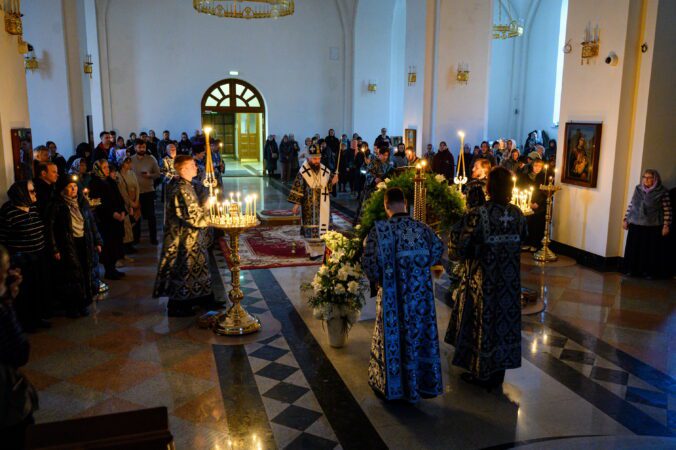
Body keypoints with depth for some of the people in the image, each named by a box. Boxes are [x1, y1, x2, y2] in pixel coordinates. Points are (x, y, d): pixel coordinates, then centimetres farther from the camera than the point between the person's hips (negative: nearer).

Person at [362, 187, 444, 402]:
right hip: (421, 295, 3)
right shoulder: (423, 229, -5)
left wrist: (378, 279, 3)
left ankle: (392, 387, 25)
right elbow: (438, 250, 8)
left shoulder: (379, 231, -15)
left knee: (393, 339, 11)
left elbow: (369, 263, -17)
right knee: (421, 336, 16)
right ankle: (424, 385, 29)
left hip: (393, 297, -2)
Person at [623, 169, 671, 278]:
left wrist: (666, 225, -11)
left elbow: (667, 210, -7)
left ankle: (650, 272, 12)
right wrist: (626, 219, 10)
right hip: (636, 225, 4)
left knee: (652, 250, 3)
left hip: (654, 227, -4)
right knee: (634, 249, 6)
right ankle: (634, 270, 16)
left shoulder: (662, 192, -6)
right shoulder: (638, 189, 7)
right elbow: (631, 205, 12)